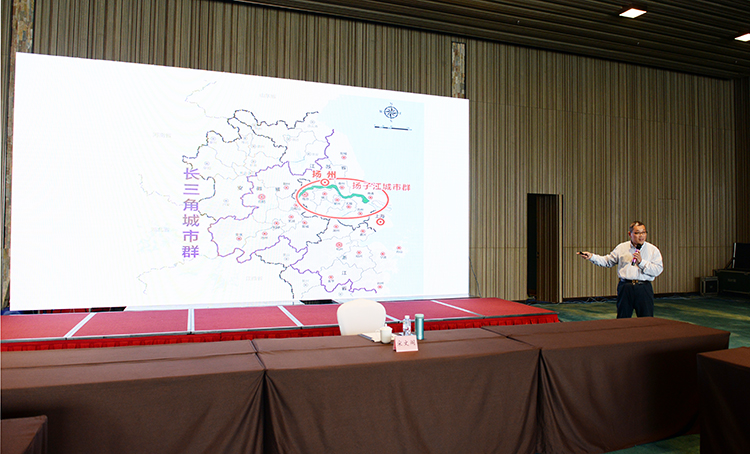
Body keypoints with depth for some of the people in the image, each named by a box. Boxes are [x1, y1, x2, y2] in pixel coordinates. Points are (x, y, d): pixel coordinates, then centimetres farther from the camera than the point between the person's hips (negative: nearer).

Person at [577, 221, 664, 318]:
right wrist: (591, 256, 3)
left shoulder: (653, 250, 6)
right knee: (622, 319, 5)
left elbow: (658, 269, -2)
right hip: (625, 288, 1)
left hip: (644, 289, -1)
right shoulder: (621, 248, 11)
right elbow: (607, 261, 15)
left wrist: (641, 262, -11)